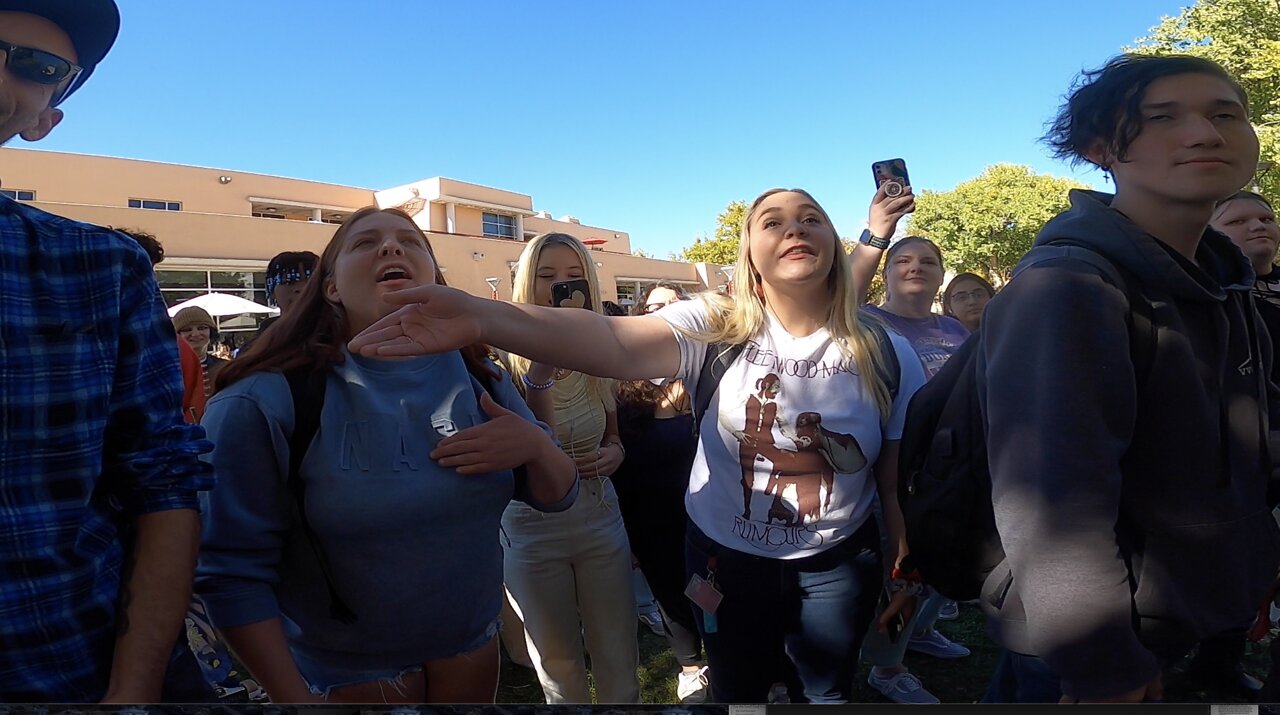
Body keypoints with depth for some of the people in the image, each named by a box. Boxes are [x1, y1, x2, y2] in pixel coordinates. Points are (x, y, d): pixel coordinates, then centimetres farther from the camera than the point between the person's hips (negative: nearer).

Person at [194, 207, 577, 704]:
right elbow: (233, 570, -15)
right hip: (344, 674, -4)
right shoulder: (266, 401, -20)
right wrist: (294, 697, -15)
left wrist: (535, 445, -22)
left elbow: (556, 496, -2)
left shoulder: (478, 378, -7)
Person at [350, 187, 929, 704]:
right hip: (727, 558, 0)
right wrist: (482, 318, -51)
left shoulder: (887, 354, -12)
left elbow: (899, 479, -2)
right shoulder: (716, 328, -17)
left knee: (830, 694, 21)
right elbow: (617, 342, -36)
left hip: (837, 566, 1)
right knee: (737, 692, 22)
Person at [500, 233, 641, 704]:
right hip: (533, 529, -3)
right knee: (558, 666, 17)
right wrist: (539, 374, -36)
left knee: (620, 662, 15)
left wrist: (615, 452, -9)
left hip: (601, 520, 3)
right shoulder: (507, 361, -14)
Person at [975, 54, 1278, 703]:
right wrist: (1101, 670, -24)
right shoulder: (1066, 291, -25)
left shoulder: (1224, 283, 4)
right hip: (1078, 648, -8)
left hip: (1183, 620, 8)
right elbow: (1052, 502, -30)